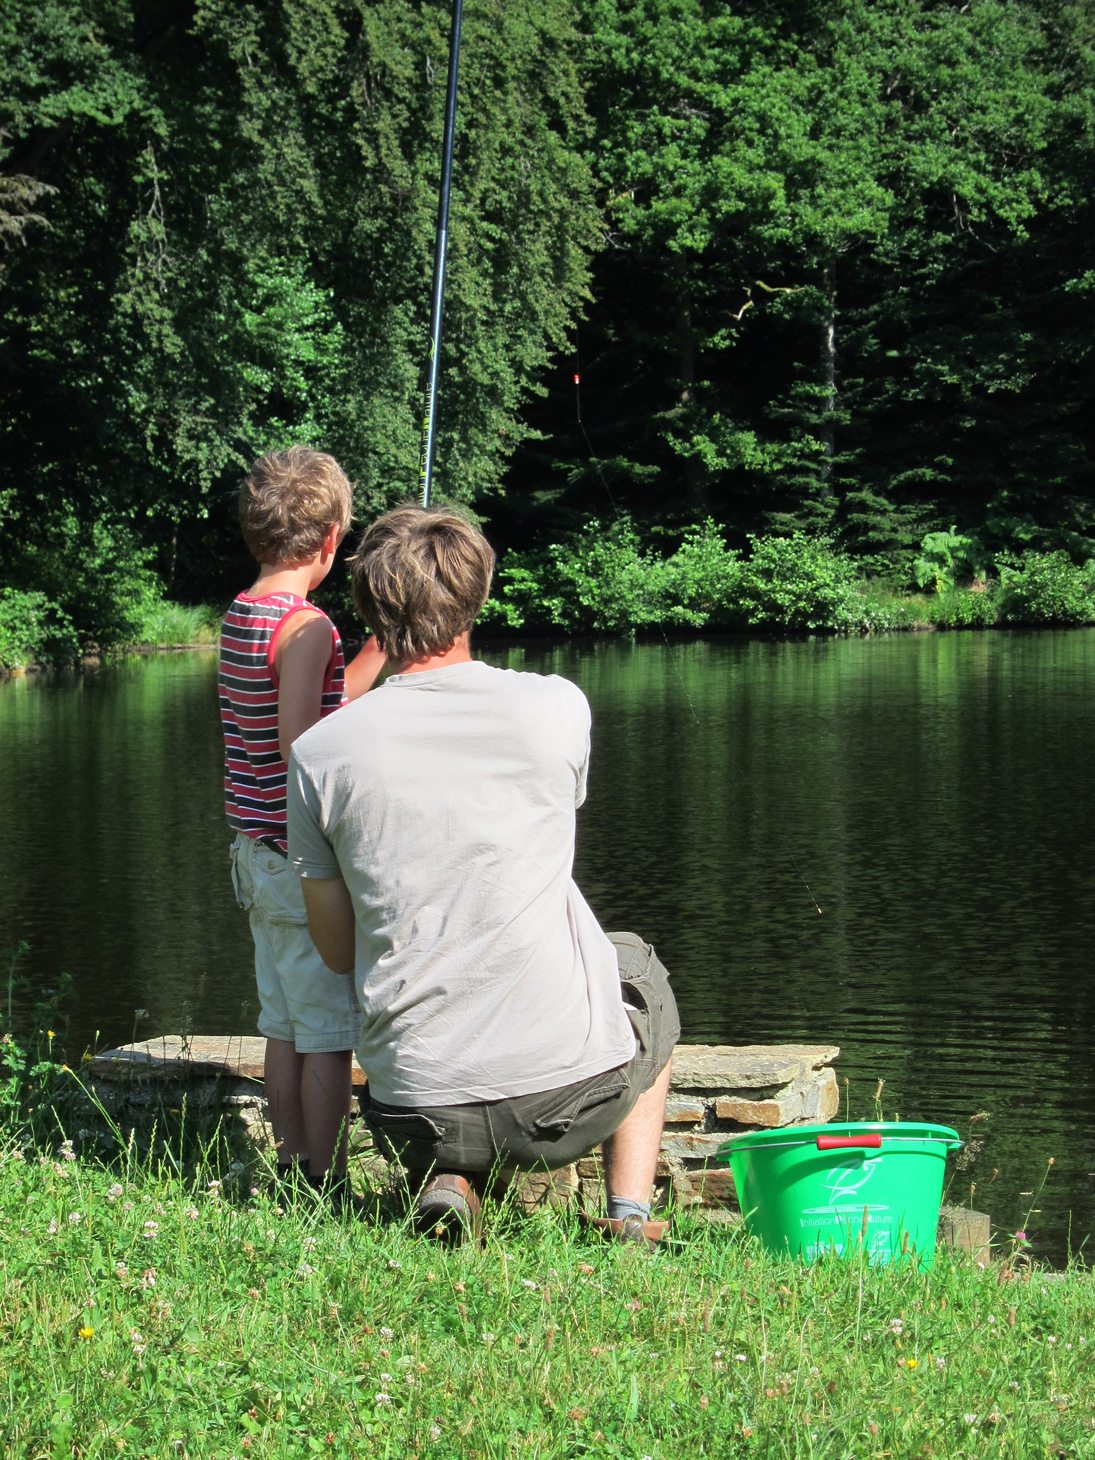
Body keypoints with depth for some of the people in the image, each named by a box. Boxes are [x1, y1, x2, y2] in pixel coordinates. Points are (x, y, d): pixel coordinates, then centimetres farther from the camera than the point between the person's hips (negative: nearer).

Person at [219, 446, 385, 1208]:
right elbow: (301, 749, -22)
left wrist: (377, 652, 23)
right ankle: (328, 1195, 2)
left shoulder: (239, 617, 9)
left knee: (286, 1027, 15)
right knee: (329, 1035, -2)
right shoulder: (306, 626, -18)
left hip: (259, 855, 9)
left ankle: (292, 1175, 21)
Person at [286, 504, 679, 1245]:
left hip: (415, 1110, 1)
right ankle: (631, 1213, 21)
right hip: (569, 1087, -1)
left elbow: (338, 951, 6)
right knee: (639, 969, 34)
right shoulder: (556, 709, -5)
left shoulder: (319, 754, -4)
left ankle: (445, 1180, 8)